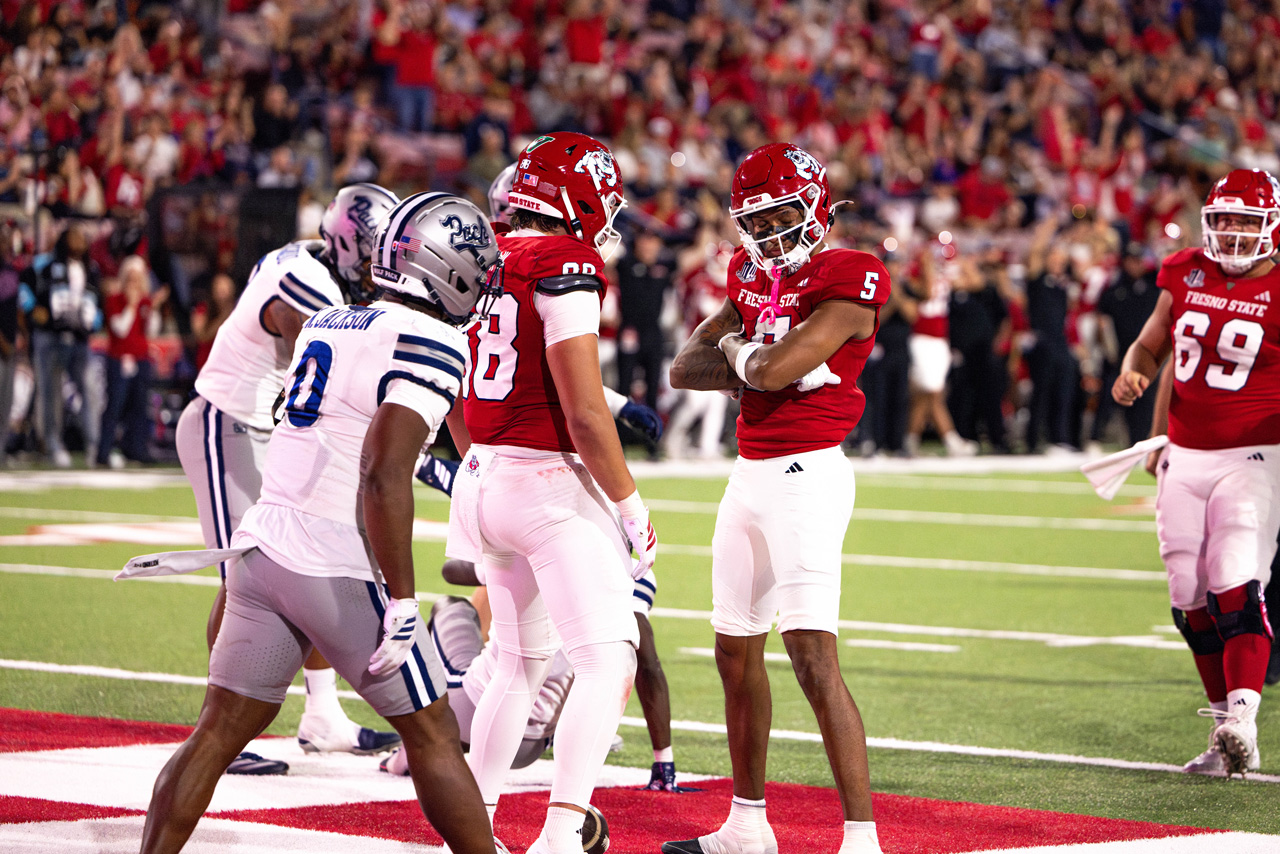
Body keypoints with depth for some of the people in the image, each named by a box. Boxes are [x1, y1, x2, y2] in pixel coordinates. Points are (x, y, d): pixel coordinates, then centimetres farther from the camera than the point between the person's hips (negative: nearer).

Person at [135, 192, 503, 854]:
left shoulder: (328, 323, 14)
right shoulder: (429, 344, -11)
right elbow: (384, 477, -18)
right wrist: (401, 602, -17)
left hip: (263, 546, 7)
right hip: (338, 567, -7)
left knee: (219, 731, 10)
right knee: (432, 735, 5)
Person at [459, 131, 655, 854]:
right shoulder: (565, 268, -14)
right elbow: (585, 414, -17)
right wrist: (631, 508, -8)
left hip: (482, 481, 9)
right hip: (549, 481, -9)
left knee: (522, 666, 21)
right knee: (608, 660, -8)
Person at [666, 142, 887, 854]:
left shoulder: (847, 280, -11)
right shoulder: (754, 278, 14)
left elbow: (773, 369, -20)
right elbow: (685, 368, 11)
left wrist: (738, 348, 3)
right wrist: (763, 363, -4)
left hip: (807, 475, -9)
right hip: (751, 473, 9)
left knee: (814, 656, -17)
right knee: (738, 655, 15)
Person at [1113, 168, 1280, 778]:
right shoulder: (1184, 274, 6)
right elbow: (1151, 345, 18)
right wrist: (1131, 372, -3)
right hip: (1184, 458, 5)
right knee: (1192, 600, 5)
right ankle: (1226, 730, 15)